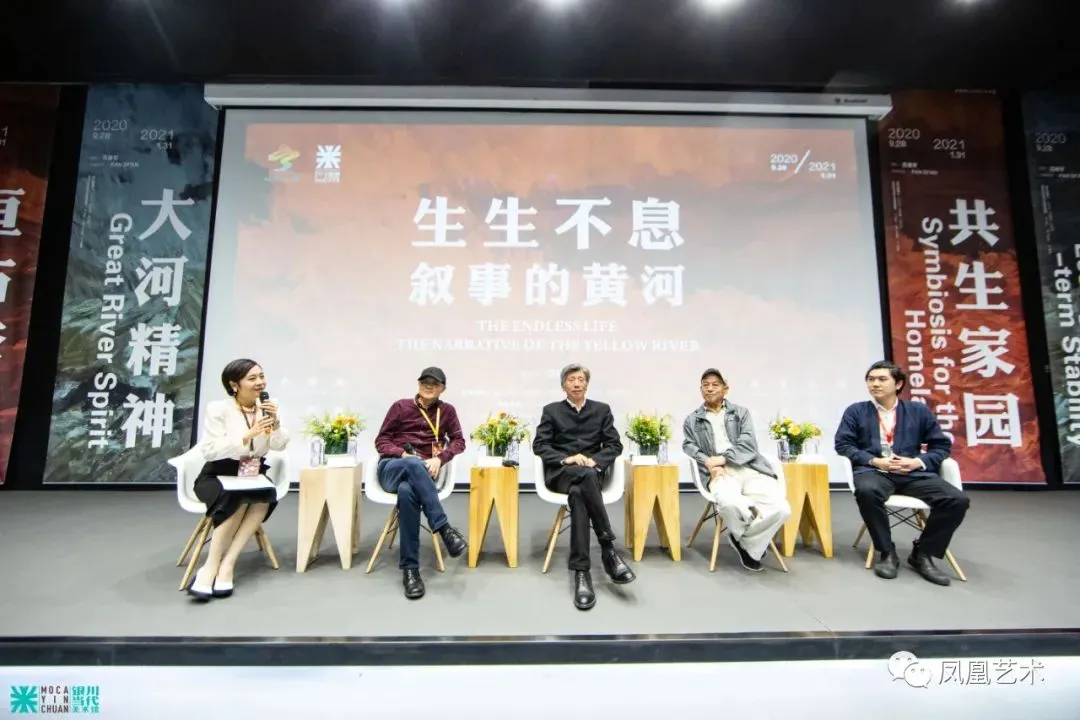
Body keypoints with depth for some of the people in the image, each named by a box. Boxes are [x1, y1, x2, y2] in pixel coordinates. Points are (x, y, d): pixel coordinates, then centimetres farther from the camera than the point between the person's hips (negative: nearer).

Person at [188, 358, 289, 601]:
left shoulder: (266, 407, 3)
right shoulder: (218, 408, -10)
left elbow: (280, 446, -2)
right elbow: (209, 451, -18)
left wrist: (275, 422, -19)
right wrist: (247, 435, -27)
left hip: (254, 475, 4)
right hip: (219, 476, -3)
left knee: (266, 497, -29)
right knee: (239, 501, -34)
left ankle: (226, 565, -25)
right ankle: (211, 566, -20)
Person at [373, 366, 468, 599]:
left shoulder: (447, 410, 13)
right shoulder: (401, 406, 8)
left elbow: (459, 441, 10)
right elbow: (381, 441, 7)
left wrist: (440, 458, -11)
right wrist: (404, 455, -13)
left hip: (421, 472, 1)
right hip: (392, 468, 0)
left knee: (407, 492, -39)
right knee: (414, 464, -40)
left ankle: (410, 568, -35)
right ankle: (444, 528, -42)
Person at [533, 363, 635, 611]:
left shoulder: (602, 410, 14)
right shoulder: (551, 411, 11)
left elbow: (615, 445, 7)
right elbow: (539, 445, 2)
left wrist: (594, 460, -13)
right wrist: (566, 459, -15)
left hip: (593, 470, 1)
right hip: (561, 473, -1)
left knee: (578, 493, -37)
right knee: (585, 477, -37)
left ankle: (581, 571, -35)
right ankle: (609, 549, -35)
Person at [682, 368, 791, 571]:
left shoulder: (741, 412, 20)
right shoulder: (692, 420, 21)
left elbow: (748, 443, 5)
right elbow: (689, 447, 8)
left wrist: (724, 458, -11)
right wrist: (709, 463, -12)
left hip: (749, 468, 2)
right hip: (719, 471, -2)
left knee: (780, 508, -25)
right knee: (729, 502, -38)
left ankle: (747, 542, 0)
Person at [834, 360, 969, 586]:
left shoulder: (919, 411, 16)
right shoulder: (856, 411, 11)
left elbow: (942, 445, 13)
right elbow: (842, 444, 2)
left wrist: (918, 462, -6)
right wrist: (874, 460, -11)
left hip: (913, 473, 3)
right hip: (874, 471, -2)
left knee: (957, 500, -23)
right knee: (866, 491, -38)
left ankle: (922, 554, -2)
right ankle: (887, 553, -16)